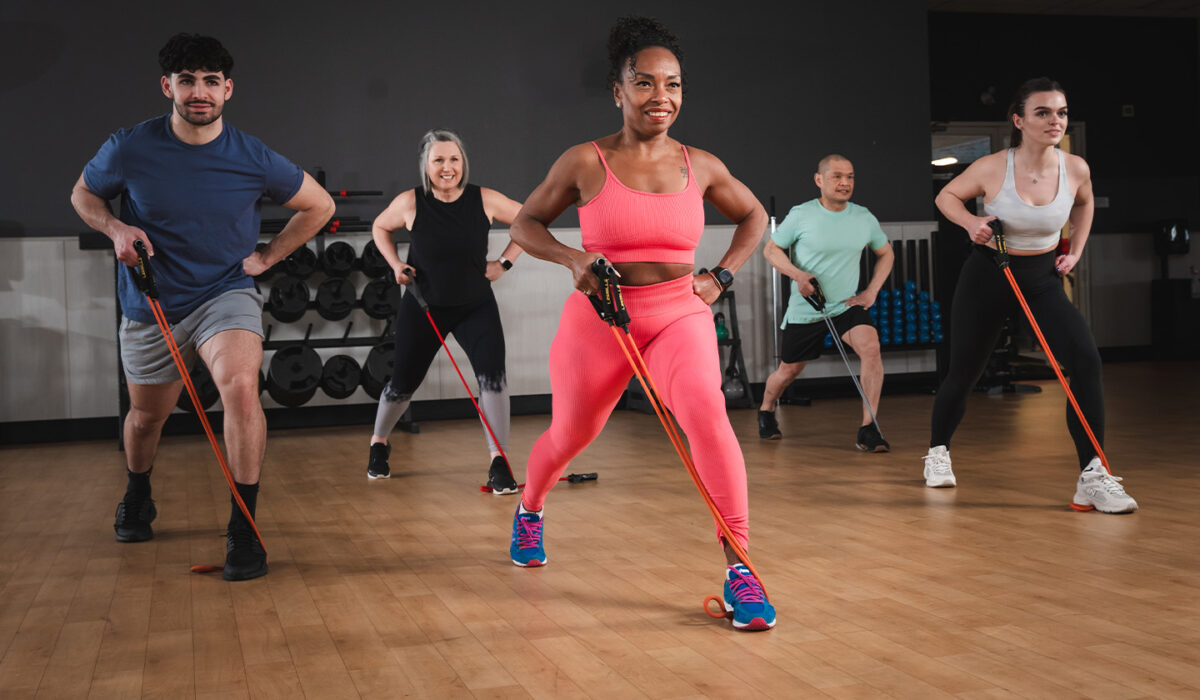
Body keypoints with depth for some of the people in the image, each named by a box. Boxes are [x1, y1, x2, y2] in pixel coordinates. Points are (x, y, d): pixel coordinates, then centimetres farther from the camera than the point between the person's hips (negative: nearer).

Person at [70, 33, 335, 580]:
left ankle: (244, 529, -18)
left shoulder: (255, 160, -12)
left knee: (240, 385, -30)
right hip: (150, 306, 2)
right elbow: (83, 193, 8)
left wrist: (267, 256, 1)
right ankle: (137, 499, 53)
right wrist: (117, 228, -12)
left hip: (226, 294, -2)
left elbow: (319, 206, 5)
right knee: (147, 414, 18)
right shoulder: (128, 150, -12)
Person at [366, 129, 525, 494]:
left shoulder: (485, 200, -14)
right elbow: (380, 227, 8)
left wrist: (504, 262, -5)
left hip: (476, 306, 0)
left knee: (492, 374, -20)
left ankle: (499, 463, -10)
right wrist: (395, 264, -5)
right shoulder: (410, 203, -14)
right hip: (424, 307, 0)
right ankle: (379, 444, 40)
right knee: (403, 382, 10)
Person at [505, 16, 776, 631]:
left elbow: (753, 217, 18)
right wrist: (573, 260, -13)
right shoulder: (586, 162, -7)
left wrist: (721, 277, 5)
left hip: (680, 315, 1)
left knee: (706, 412, -27)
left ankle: (739, 569, -21)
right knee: (570, 435, 17)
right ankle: (528, 512, 52)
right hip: (599, 320, 0)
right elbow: (525, 224, 4)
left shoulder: (700, 167, 0)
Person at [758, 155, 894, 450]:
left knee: (870, 346, -26)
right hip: (804, 311, -1)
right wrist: (797, 274, -19)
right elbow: (770, 249, -1)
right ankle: (766, 410, 46)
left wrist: (871, 292, 1)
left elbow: (886, 253, 14)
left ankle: (868, 429, -20)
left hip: (847, 306, 2)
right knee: (788, 371, 11)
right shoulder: (801, 215, -11)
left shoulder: (865, 218, -2)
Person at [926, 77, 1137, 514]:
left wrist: (1076, 250, 8)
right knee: (963, 373, 9)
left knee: (1086, 359, -20)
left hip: (1043, 280, 2)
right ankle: (938, 452, 37)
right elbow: (947, 196, 1)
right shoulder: (992, 168, -16)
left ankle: (1093, 477, -16)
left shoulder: (1075, 170, -8)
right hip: (987, 278, -2)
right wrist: (971, 222, -18)